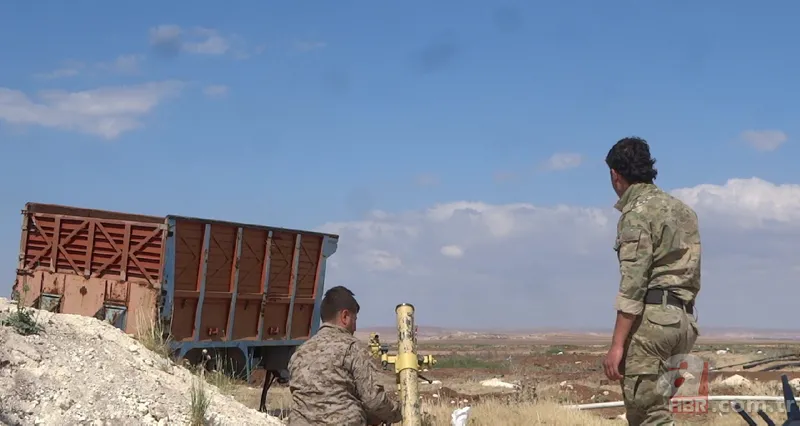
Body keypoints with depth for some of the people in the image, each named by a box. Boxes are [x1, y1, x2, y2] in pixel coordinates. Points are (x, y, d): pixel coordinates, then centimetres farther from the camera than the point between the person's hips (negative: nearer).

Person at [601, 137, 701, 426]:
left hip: (651, 316, -9)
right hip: (684, 320, 9)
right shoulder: (684, 210, 19)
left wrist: (617, 345, -18)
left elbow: (633, 283, -16)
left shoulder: (637, 213, -8)